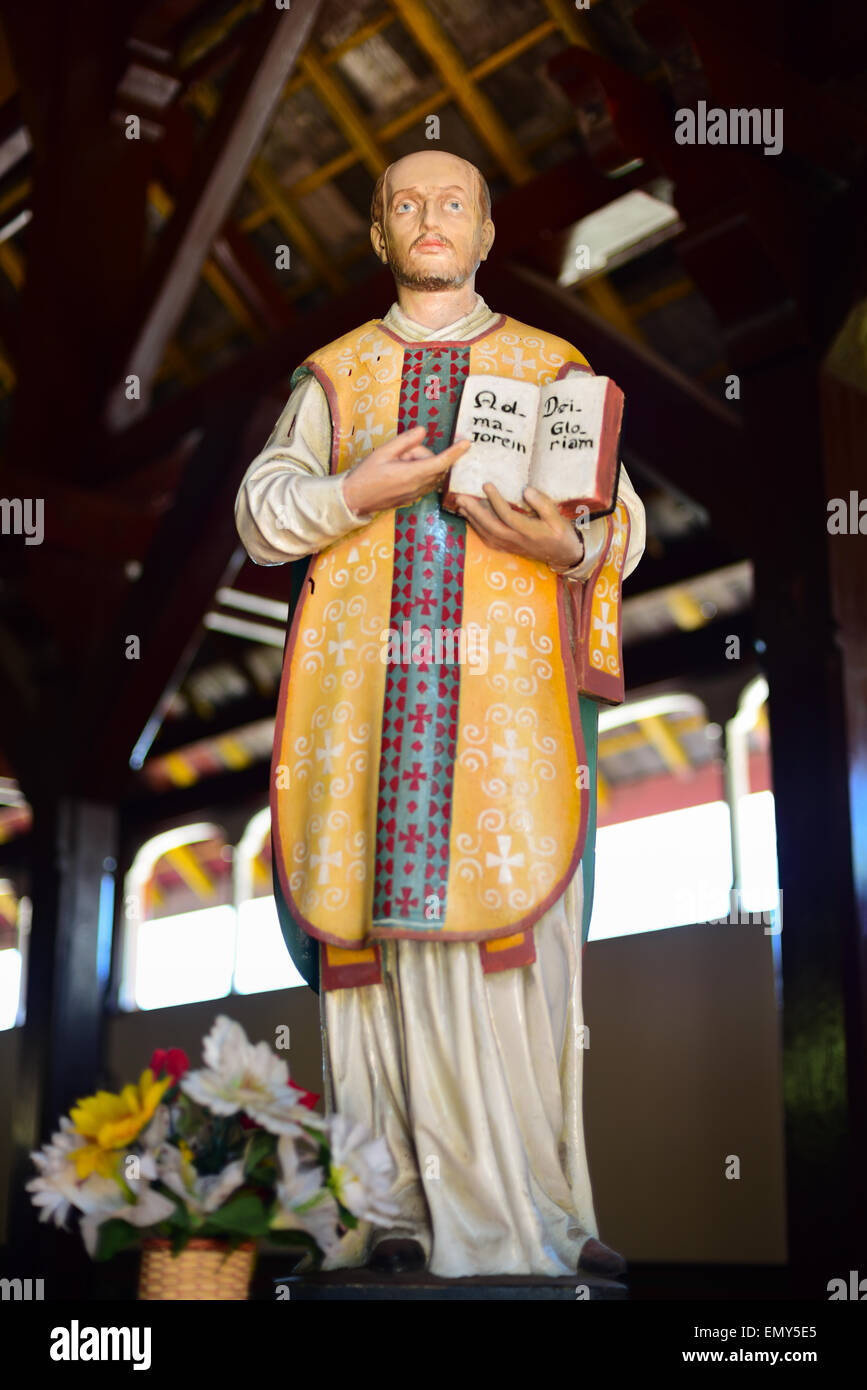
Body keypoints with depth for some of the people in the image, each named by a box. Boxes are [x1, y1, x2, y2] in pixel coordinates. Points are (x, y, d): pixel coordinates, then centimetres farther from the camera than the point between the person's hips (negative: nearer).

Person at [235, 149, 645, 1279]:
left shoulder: (556, 369, 15)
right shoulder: (333, 373, 18)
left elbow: (625, 525, 8)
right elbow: (260, 513, 10)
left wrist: (567, 544, -15)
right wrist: (360, 491, -8)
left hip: (510, 698, -1)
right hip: (365, 695, 1)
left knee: (517, 941, -8)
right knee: (377, 935, -3)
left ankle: (540, 1207, -1)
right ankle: (399, 1203, 5)